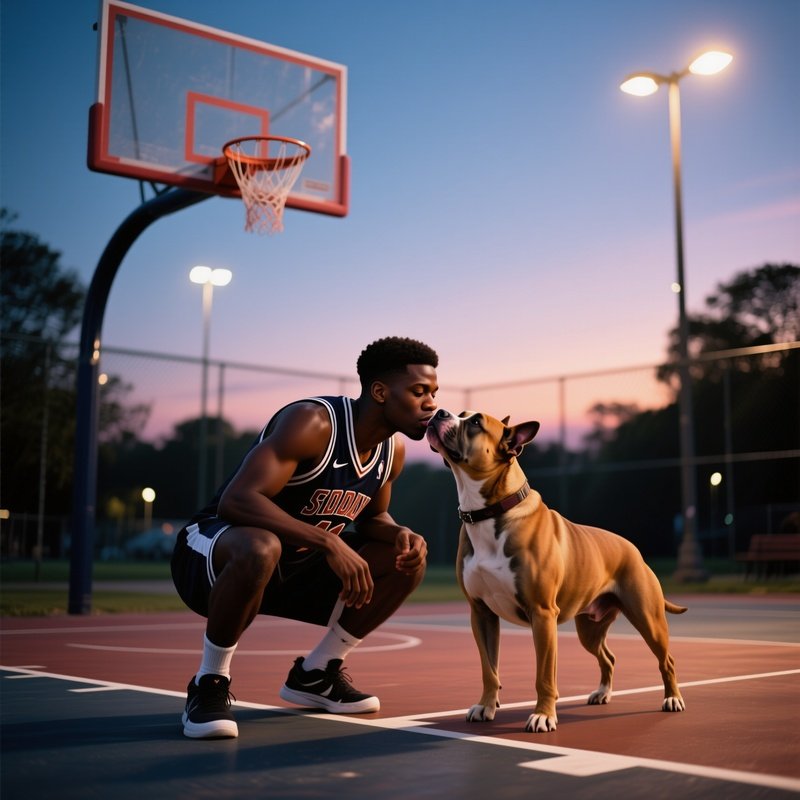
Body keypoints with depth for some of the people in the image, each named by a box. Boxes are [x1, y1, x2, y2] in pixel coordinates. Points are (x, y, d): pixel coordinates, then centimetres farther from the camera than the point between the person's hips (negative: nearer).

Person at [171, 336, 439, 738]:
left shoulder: (393, 450, -1)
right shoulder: (313, 422, -26)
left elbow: (373, 516, 16)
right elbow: (235, 500, -36)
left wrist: (399, 534, -9)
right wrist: (329, 542, -40)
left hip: (293, 569, 8)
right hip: (210, 550, -8)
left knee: (407, 562, -1)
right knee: (260, 548, -43)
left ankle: (314, 674, 13)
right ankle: (208, 685, -18)